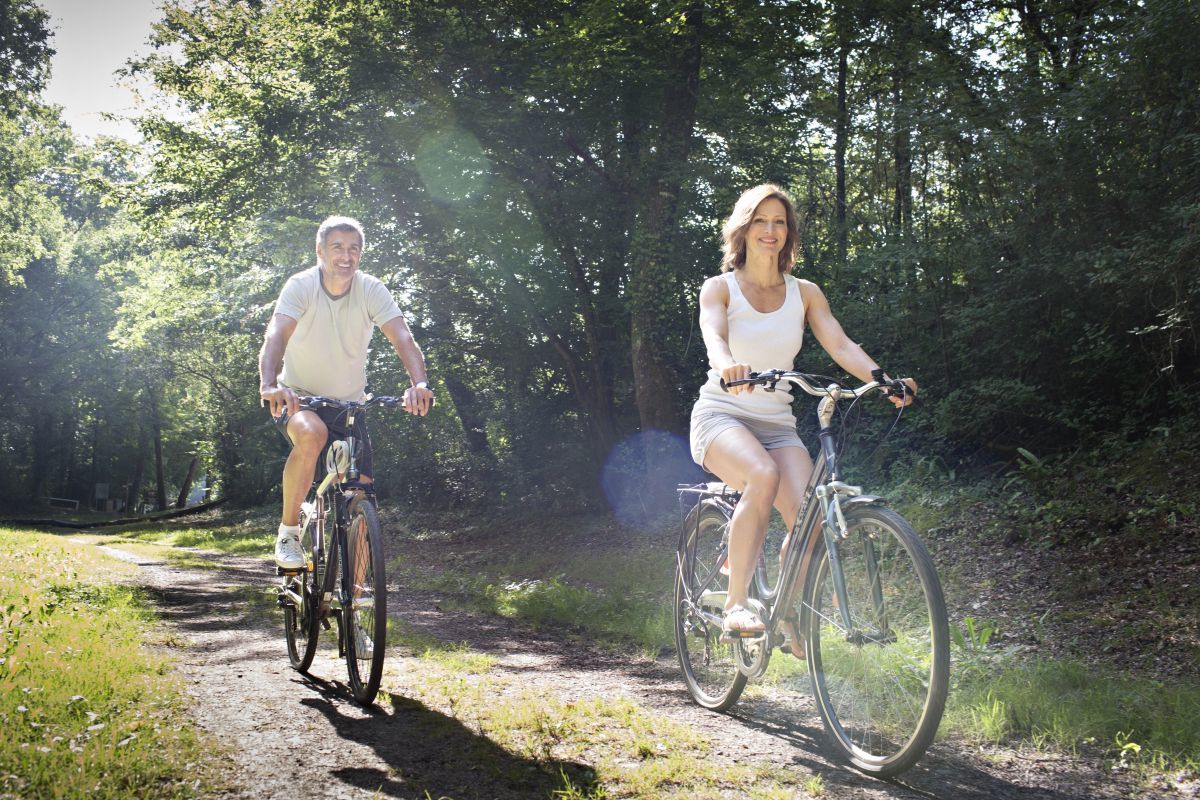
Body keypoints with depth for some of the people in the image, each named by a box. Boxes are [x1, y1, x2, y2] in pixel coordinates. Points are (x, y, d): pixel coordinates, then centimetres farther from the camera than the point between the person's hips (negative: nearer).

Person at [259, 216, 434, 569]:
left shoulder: (371, 290, -12)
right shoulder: (301, 286, -18)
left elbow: (402, 338, -25)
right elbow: (276, 336, -33)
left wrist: (420, 384, -45)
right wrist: (269, 386, -53)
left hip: (348, 403, 3)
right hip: (299, 397, -3)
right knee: (311, 433, -37)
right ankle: (288, 532, -19)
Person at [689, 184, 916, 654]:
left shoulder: (804, 294, 9)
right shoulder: (720, 288, 0)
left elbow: (840, 345, -4)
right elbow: (714, 337, -21)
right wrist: (728, 365, -45)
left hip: (777, 425, 3)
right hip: (722, 416, -3)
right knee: (764, 477, -36)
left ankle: (790, 619, 3)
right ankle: (736, 604, -24)